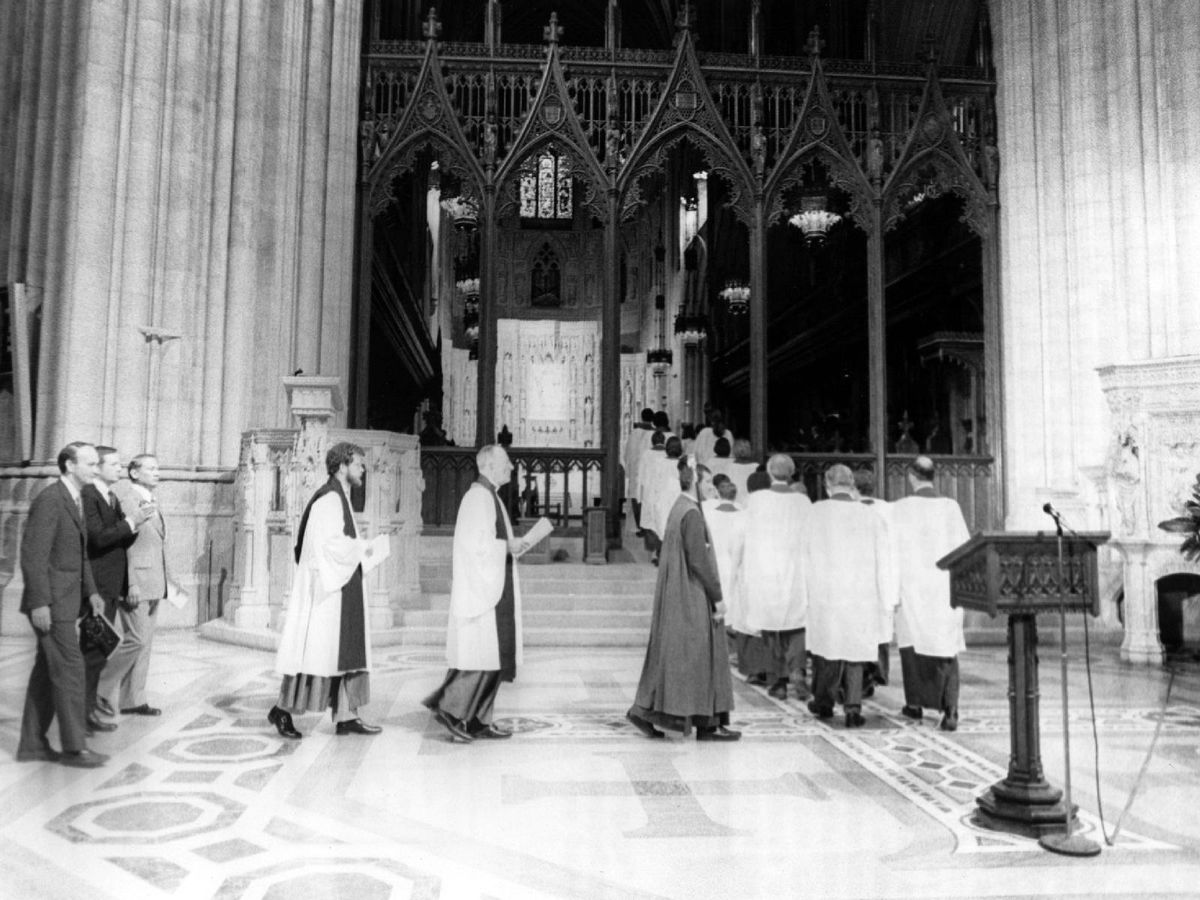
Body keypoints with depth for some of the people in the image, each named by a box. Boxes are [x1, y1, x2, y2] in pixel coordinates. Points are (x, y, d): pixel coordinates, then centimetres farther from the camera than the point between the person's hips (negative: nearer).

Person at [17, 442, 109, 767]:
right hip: (50, 601, -9)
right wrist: (39, 603, -22)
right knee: (69, 669, -6)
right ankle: (74, 746, 2)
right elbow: (33, 554, -20)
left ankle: (32, 743, 20)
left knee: (47, 671, 12)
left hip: (65, 599, 9)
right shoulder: (49, 500, -17)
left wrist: (91, 591, 14)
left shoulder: (75, 501, 14)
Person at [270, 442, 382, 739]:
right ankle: (282, 710, 10)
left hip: (339, 587, 10)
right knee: (317, 651, -3)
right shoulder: (329, 499, -14)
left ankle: (346, 717, 9)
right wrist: (362, 548, -11)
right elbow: (328, 543, -24)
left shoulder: (339, 499, 17)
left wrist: (359, 548, 9)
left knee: (348, 652, 7)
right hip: (328, 588, -10)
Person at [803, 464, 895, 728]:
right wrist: (887, 602, 6)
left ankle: (823, 701, 25)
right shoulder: (872, 516, -2)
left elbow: (804, 556, 1)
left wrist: (806, 592, 10)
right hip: (862, 597, 1)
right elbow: (884, 563, 0)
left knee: (827, 647, 15)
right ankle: (853, 707, 3)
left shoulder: (815, 513, -4)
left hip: (824, 595, 0)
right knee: (855, 650, 11)